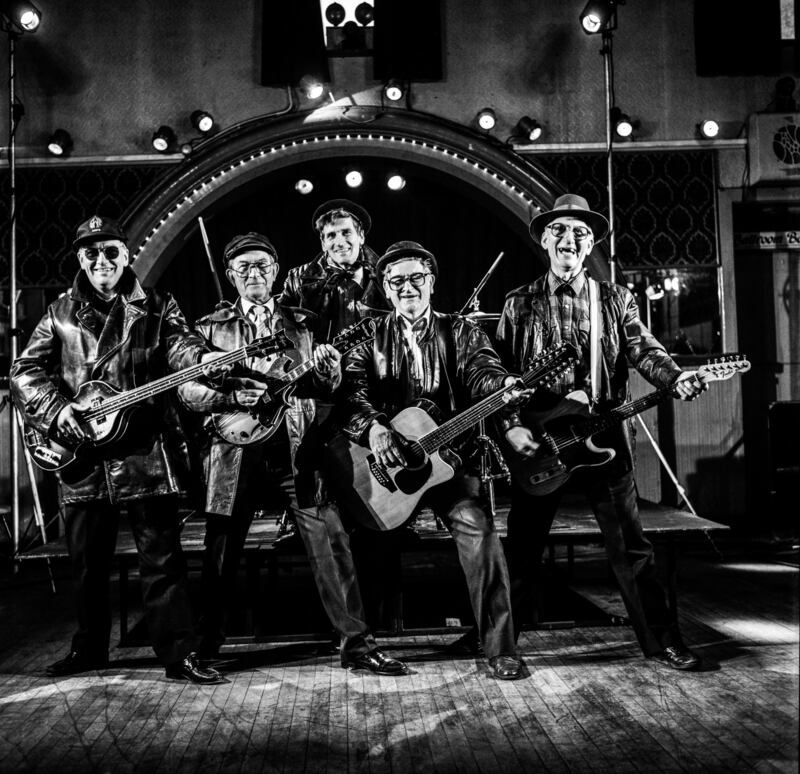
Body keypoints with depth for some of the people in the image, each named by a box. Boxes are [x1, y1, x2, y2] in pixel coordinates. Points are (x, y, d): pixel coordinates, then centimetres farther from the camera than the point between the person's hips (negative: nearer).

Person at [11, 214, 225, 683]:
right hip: (82, 457, 3)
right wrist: (55, 409, -10)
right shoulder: (62, 313, 11)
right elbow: (26, 371, 7)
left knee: (162, 559, -3)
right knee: (87, 562, 14)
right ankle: (90, 648, 31)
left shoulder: (156, 307, 7)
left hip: (147, 454, -3)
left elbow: (178, 343, -10)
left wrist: (203, 358, -33)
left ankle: (179, 653, 4)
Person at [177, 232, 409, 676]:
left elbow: (322, 390, 11)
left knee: (332, 544, -6)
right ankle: (205, 647, 22)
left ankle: (357, 644, 1)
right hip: (237, 451, -1)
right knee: (222, 553, 5)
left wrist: (328, 372, -12)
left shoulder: (302, 324, 14)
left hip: (296, 449, 1)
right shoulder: (210, 327, 9)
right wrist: (232, 397, -14)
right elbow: (187, 391, 3)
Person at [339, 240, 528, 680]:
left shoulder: (459, 332, 11)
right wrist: (371, 426, -27)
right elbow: (351, 388, -6)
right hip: (386, 461, 1)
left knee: (476, 525, -24)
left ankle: (500, 648, -15)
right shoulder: (370, 338, 10)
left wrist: (504, 386, -32)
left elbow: (481, 372, -8)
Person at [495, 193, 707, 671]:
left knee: (630, 545, 4)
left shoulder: (617, 300, 10)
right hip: (537, 437, 0)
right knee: (523, 547, 5)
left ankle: (661, 640, 16)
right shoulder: (519, 304, 7)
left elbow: (642, 349, -3)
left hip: (604, 434, 1)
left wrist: (675, 378, -23)